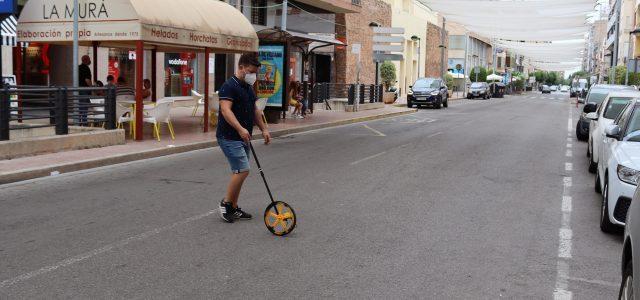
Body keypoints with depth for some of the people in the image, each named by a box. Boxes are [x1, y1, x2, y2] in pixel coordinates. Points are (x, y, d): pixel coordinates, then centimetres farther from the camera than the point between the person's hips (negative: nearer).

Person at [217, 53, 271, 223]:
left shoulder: (249, 87, 15)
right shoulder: (229, 86, -15)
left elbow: (255, 110, 24)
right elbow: (226, 110, -27)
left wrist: (263, 129, 16)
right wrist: (240, 129, -39)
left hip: (243, 138, 9)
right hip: (229, 137, -9)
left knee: (239, 172, 10)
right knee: (243, 170, -15)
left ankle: (233, 209, 18)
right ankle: (225, 203, 0)